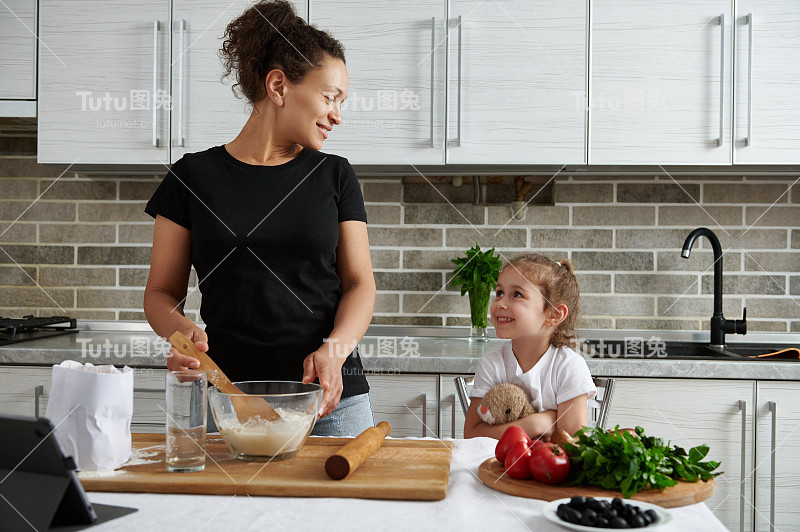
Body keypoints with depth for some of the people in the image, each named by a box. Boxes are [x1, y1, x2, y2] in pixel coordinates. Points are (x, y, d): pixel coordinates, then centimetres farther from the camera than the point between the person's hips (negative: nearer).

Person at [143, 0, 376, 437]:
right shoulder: (194, 177, 3)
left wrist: (335, 349, -15)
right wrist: (183, 332, -16)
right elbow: (162, 291, 6)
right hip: (230, 397, -1)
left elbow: (359, 282, 3)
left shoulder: (334, 176, 7)